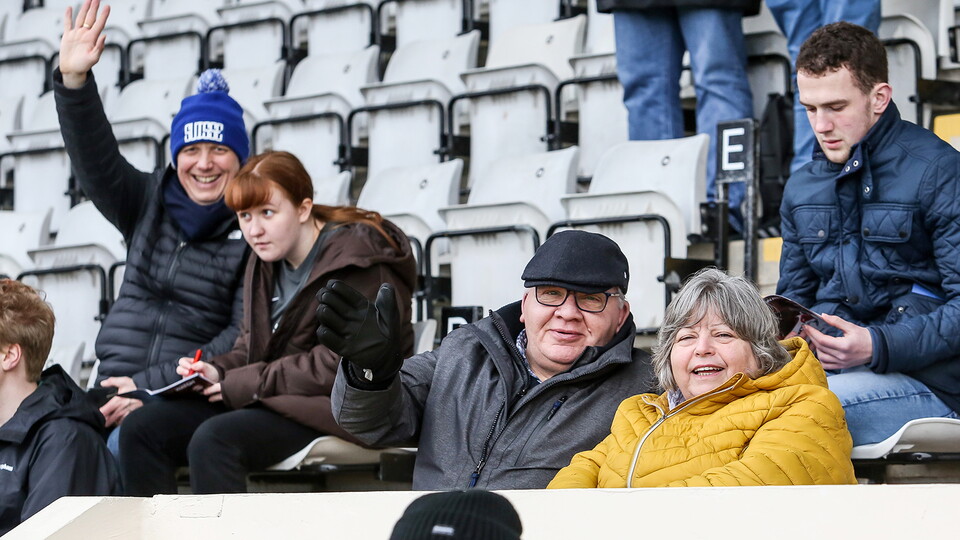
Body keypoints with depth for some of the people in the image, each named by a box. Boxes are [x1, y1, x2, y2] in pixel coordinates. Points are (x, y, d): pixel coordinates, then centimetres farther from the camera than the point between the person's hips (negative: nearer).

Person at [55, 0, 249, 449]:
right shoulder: (149, 204, 15)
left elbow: (248, 336, -7)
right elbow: (95, 159, 0)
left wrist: (152, 386, -13)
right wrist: (73, 82, -17)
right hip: (116, 391, 4)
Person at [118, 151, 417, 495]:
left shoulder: (358, 263, -12)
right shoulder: (266, 263, 15)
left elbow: (343, 363, -19)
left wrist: (245, 383, -16)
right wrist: (217, 371, -3)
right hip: (273, 400, 9)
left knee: (213, 440, -32)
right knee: (140, 429, -8)